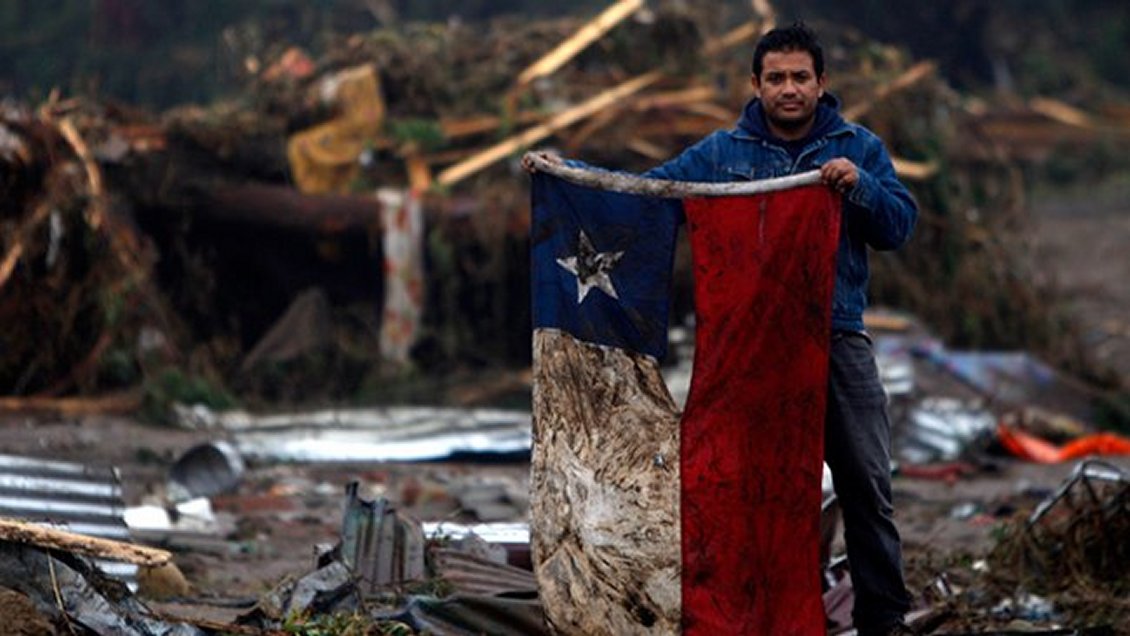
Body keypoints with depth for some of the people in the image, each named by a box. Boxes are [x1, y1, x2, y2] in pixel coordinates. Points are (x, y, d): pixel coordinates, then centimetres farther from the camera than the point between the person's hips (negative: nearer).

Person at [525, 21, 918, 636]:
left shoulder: (858, 148, 5)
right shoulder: (720, 153, 7)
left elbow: (900, 225, 0)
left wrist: (859, 185, -18)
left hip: (838, 339, -1)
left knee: (865, 483, 0)